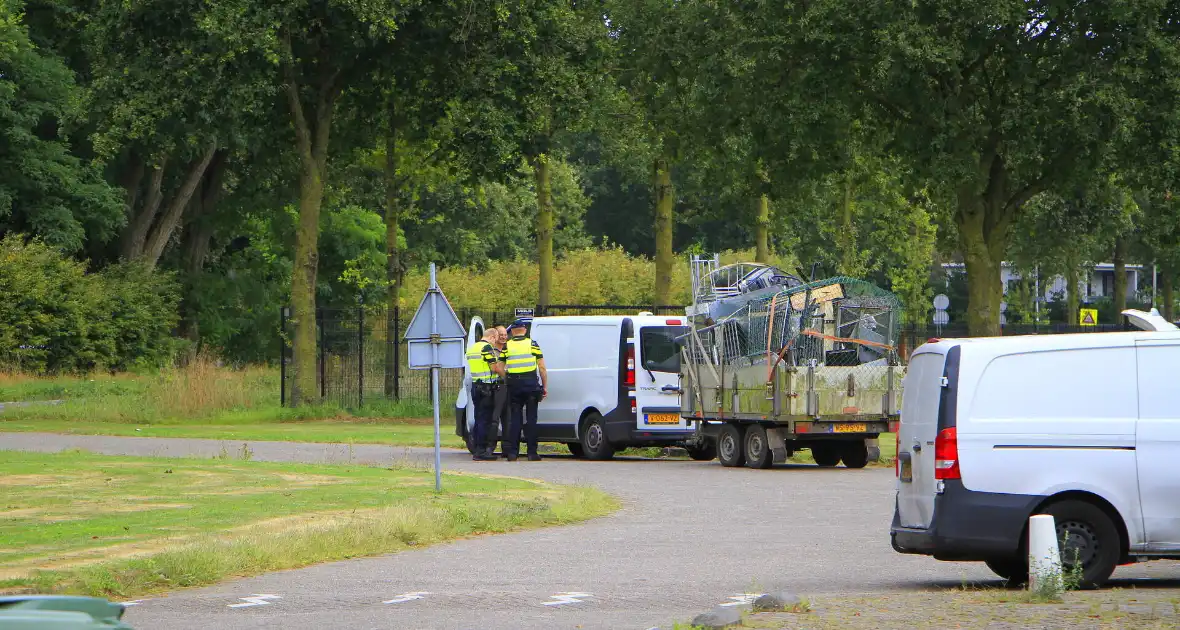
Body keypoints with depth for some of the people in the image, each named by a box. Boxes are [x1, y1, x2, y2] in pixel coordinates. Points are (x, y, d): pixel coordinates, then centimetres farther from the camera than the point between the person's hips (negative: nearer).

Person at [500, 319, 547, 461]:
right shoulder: (532, 344, 2)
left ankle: (512, 452, 3)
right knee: (531, 418, 3)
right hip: (531, 384, -1)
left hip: (514, 385, 1)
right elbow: (542, 367, 0)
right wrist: (545, 386, 6)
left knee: (515, 419, 7)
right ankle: (532, 452, 0)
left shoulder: (507, 346, 5)